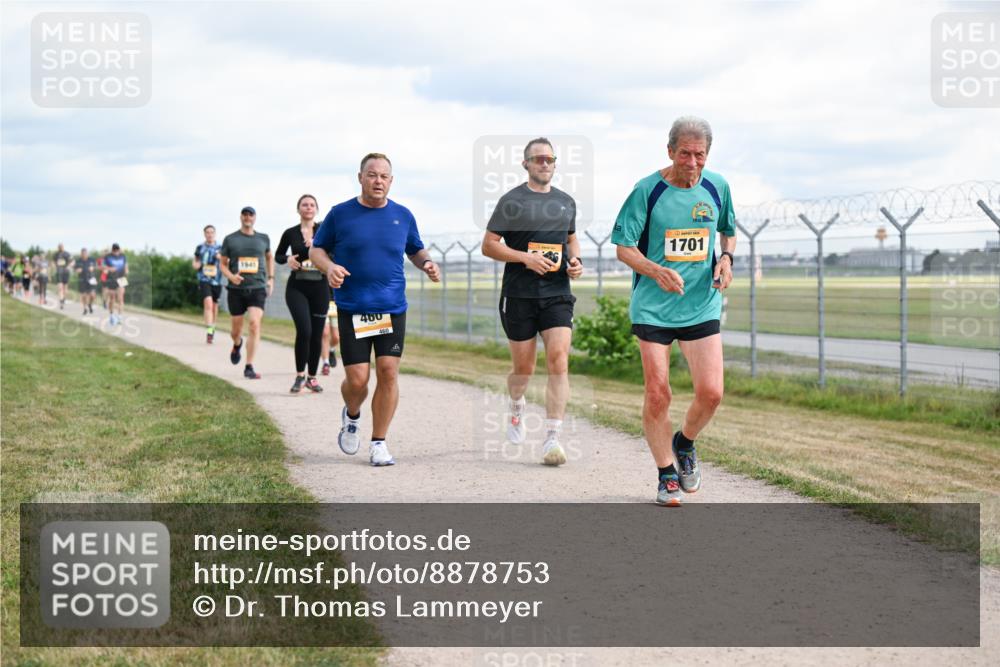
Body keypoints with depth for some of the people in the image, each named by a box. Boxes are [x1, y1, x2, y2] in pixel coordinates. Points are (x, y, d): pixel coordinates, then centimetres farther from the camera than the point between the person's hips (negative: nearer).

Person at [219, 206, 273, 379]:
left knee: (255, 324, -17)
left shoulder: (263, 239, 8)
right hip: (236, 289, 0)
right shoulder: (230, 239, 3)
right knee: (236, 328, 9)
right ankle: (237, 345, 48)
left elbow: (269, 257, 26)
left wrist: (270, 278, 17)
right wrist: (231, 276, -12)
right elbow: (223, 264, 8)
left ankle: (249, 368, -15)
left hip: (257, 288, 0)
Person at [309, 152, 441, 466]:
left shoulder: (403, 216, 8)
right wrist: (329, 267, -12)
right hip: (352, 310, -2)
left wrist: (427, 263, 0)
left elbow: (416, 250, 22)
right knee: (357, 379, -6)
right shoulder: (340, 214, 2)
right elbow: (317, 249, 9)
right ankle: (351, 416, 30)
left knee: (388, 372, -6)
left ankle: (379, 443, 7)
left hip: (393, 308, 2)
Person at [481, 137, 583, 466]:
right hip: (519, 294, -2)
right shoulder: (512, 201, 0)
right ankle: (516, 407, 42)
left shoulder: (566, 202, 13)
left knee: (559, 361, -14)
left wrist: (576, 261, 6)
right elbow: (488, 244, -1)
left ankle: (552, 439, -14)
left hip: (557, 294, 2)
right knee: (524, 367, 6)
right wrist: (525, 257, -15)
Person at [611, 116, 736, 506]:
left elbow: (728, 231, 21)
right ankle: (667, 475, 14)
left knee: (711, 393, -7)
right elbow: (623, 246, -6)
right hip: (652, 307, -3)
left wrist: (726, 258, 0)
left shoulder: (717, 187, 4)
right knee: (657, 394, -4)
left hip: (702, 306, 3)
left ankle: (684, 444, 25)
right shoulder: (647, 190, -8)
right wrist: (657, 272, -22)